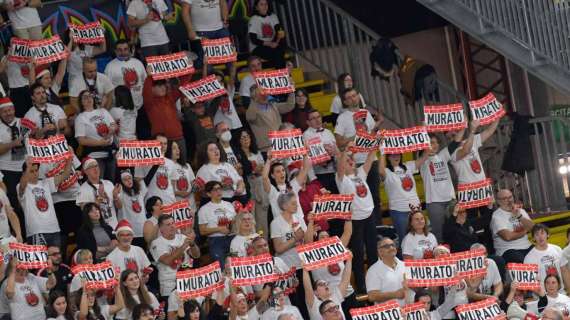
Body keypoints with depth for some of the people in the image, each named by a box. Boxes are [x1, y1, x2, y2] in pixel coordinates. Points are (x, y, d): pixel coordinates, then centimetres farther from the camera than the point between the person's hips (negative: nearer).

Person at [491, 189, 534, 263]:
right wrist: (524, 232, -1)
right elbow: (508, 236, -18)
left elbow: (532, 227, 3)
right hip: (509, 251, -6)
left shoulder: (520, 211, 16)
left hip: (527, 248, 6)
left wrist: (519, 216, -10)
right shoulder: (497, 216, -5)